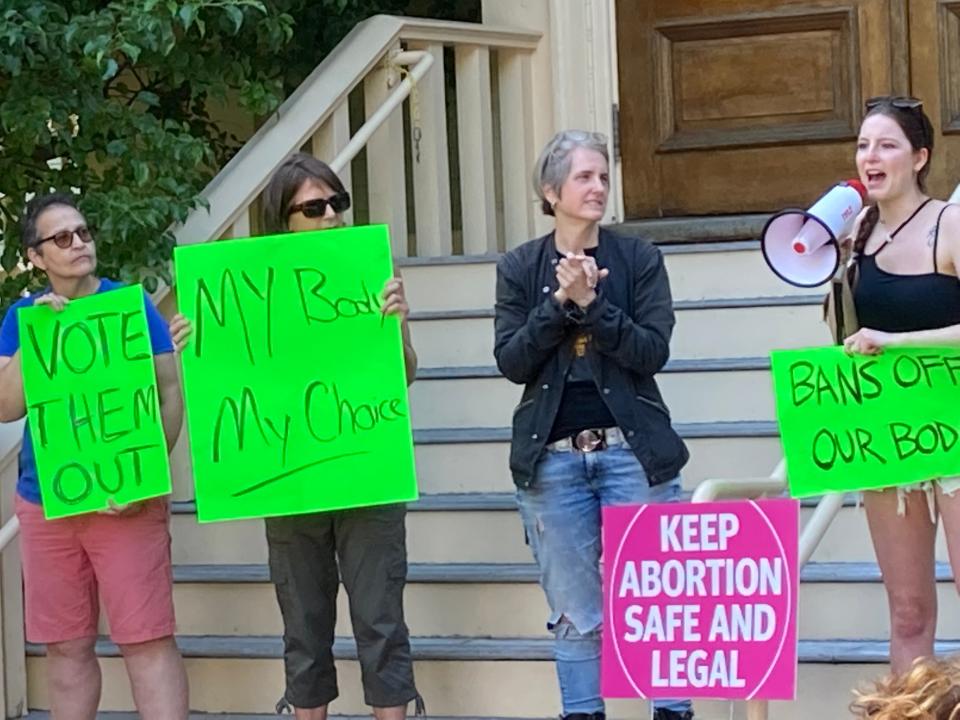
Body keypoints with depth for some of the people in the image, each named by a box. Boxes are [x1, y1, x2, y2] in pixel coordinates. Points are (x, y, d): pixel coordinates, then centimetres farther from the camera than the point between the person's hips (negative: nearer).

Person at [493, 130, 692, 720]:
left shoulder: (639, 259, 3)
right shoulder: (519, 268, 7)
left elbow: (653, 352, -6)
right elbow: (511, 362, -2)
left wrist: (591, 302, -16)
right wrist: (558, 302, -13)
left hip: (632, 449, -1)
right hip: (552, 456, 1)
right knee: (576, 612, 5)